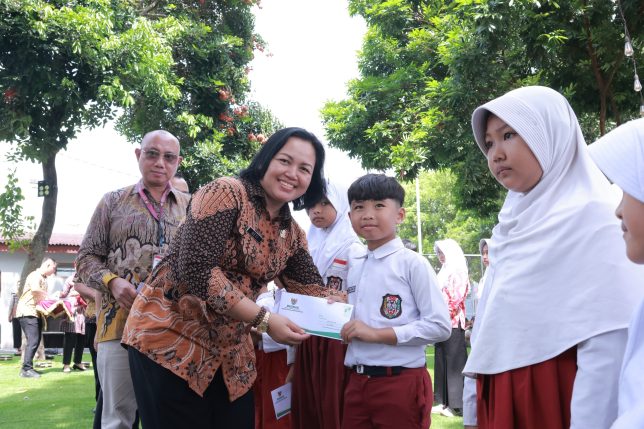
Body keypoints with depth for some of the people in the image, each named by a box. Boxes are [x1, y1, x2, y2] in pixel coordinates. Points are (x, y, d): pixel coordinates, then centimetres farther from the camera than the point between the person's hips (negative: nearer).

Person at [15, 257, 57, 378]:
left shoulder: (43, 278, 18)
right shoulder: (35, 275, -12)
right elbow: (35, 289, -32)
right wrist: (49, 295, -21)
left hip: (36, 313, 10)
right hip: (27, 312, -10)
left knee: (35, 341, 10)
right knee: (33, 341, -14)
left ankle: (28, 368, 16)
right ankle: (26, 369, -13)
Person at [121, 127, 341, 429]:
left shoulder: (292, 234, 8)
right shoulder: (226, 193, -14)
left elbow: (310, 290, 6)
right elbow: (196, 269, -23)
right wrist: (264, 320, -25)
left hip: (230, 353, 7)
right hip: (170, 338, -7)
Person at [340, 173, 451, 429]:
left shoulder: (412, 263, -8)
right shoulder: (353, 266, 10)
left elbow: (439, 326, -14)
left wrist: (377, 333, -17)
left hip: (401, 382, -5)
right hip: (357, 382, 6)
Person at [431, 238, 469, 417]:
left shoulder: (459, 272, -6)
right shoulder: (444, 272, 20)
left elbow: (457, 298, -15)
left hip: (453, 322, -8)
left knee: (454, 362, -6)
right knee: (441, 361, 7)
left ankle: (456, 404, -3)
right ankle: (443, 402, 11)